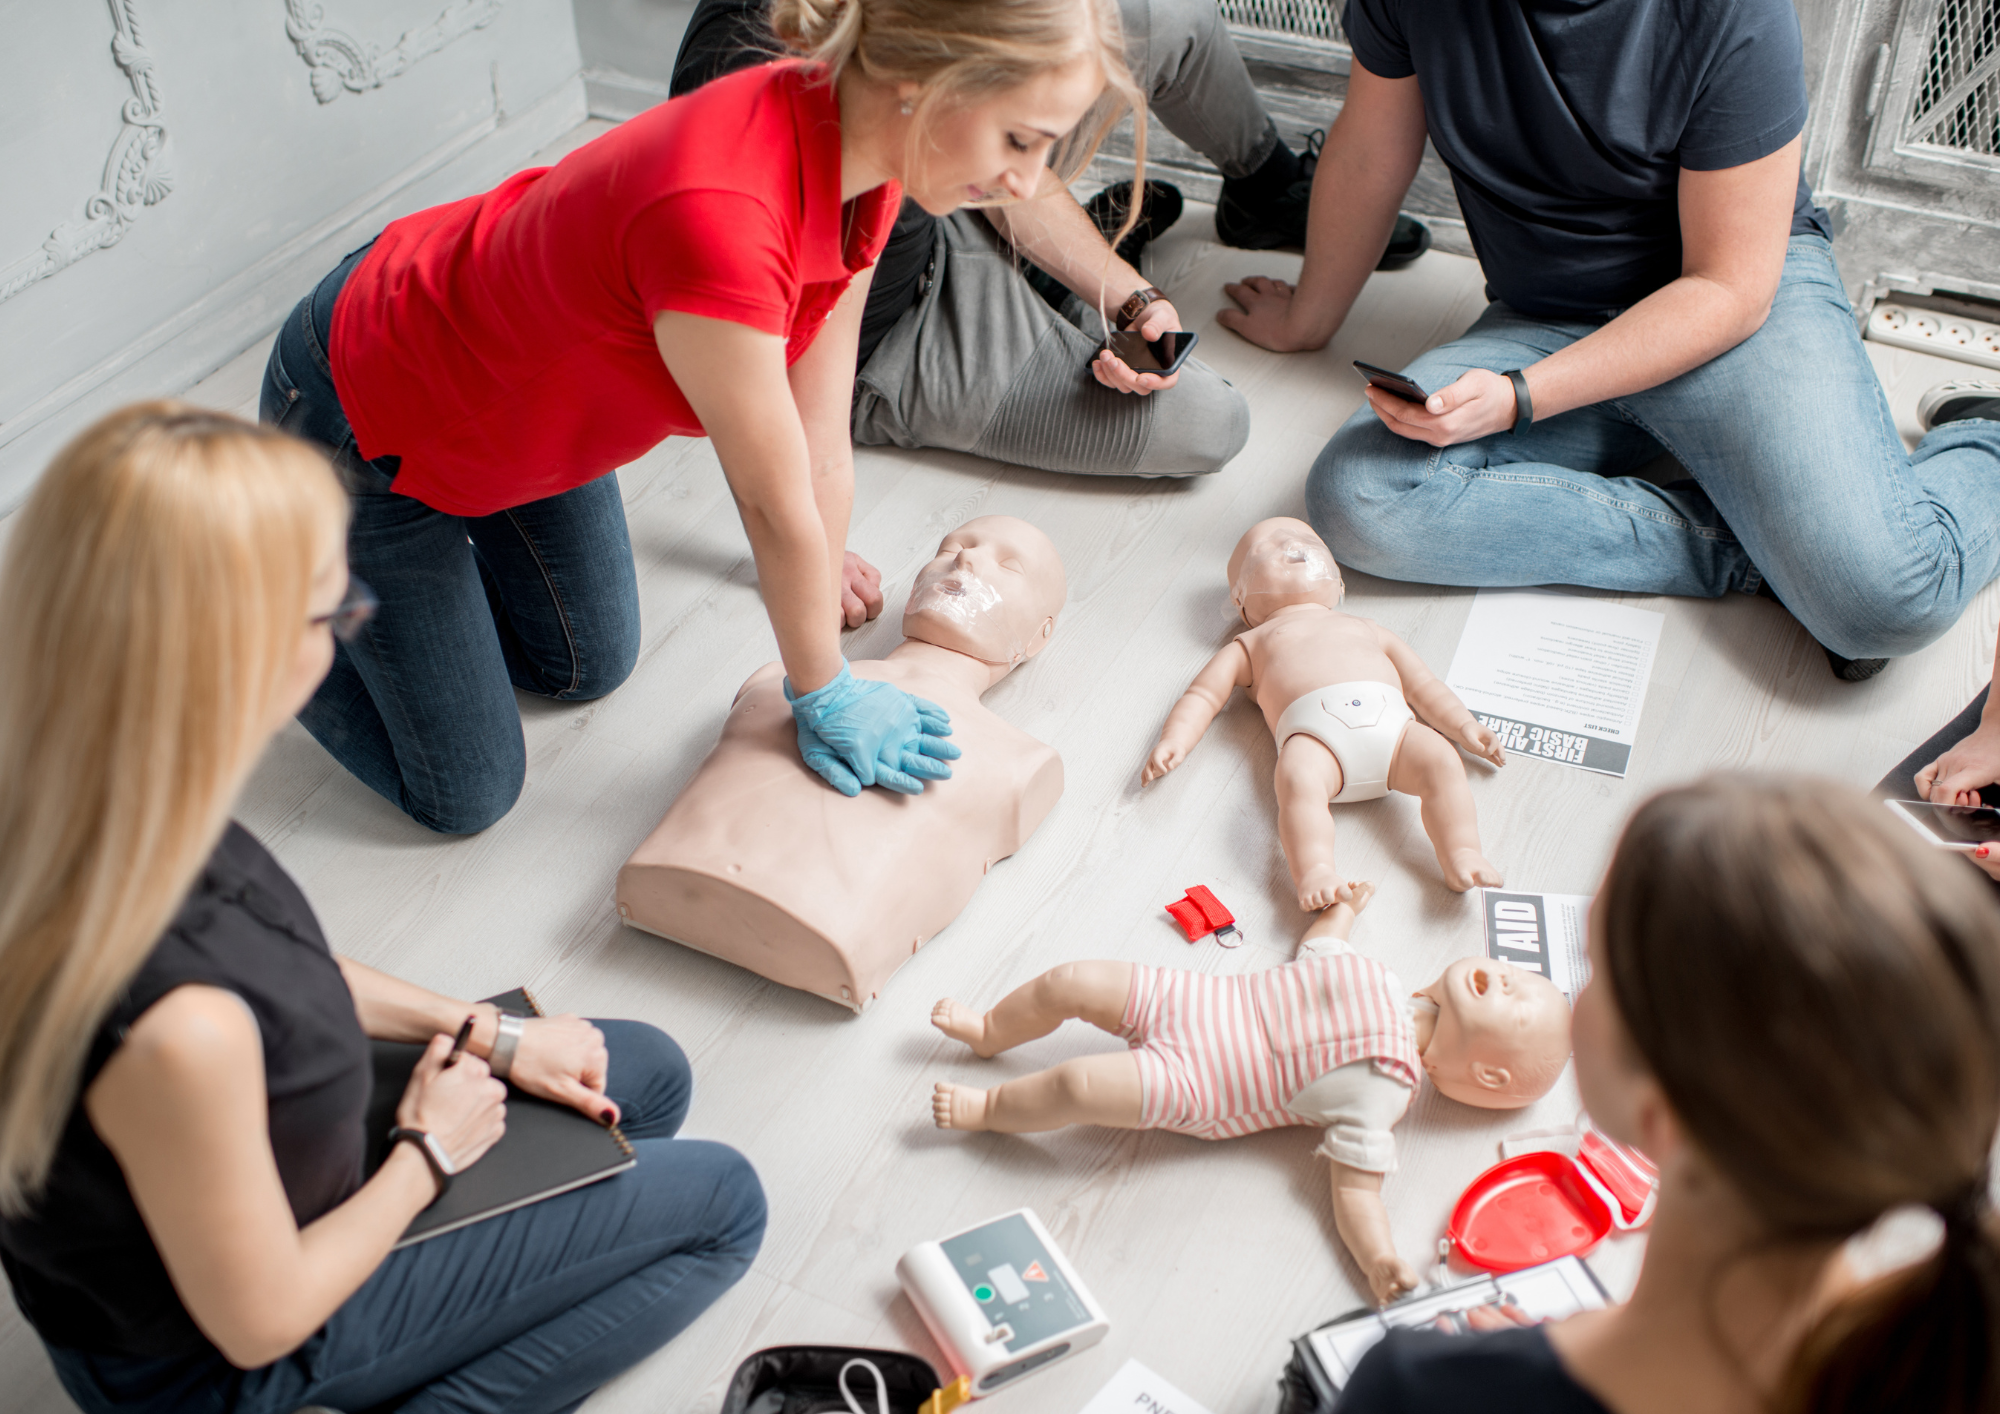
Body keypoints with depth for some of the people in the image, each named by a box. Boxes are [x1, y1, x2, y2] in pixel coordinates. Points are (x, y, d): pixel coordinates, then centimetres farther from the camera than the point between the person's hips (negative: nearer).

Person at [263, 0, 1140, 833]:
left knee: (584, 667, 23)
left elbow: (821, 443, -5)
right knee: (466, 795, 5)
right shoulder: (715, 217, -43)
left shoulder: (860, 161, -17)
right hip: (368, 429, -8)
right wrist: (823, 696, -14)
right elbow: (779, 503, -28)